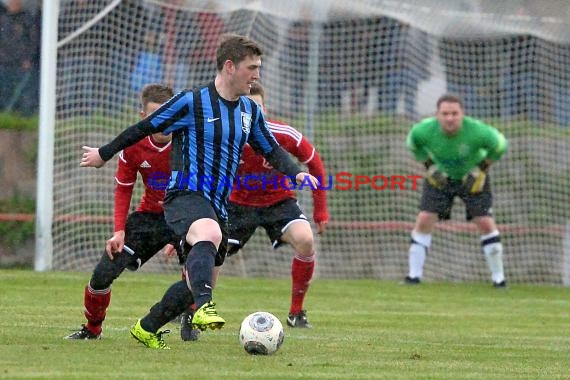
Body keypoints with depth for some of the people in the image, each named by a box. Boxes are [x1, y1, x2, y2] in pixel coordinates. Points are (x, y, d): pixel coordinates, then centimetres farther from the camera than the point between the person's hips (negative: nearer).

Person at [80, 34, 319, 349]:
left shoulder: (250, 111, 12)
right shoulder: (192, 102, -8)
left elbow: (271, 149, 22)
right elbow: (144, 128, 1)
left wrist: (296, 173, 2)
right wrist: (104, 154, 10)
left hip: (218, 206, 8)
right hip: (186, 195, -8)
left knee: (198, 281, 12)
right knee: (209, 234, -40)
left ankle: (146, 329, 31)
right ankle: (204, 308, -55)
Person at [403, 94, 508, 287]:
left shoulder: (477, 131, -33)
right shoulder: (424, 130, -28)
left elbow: (500, 145, -13)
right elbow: (412, 143, -2)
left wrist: (480, 169, -15)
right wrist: (430, 167, -8)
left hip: (472, 177, -1)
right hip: (440, 176, 1)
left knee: (485, 223, -8)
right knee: (424, 220, -9)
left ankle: (498, 277, 5)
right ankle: (414, 275, 1)